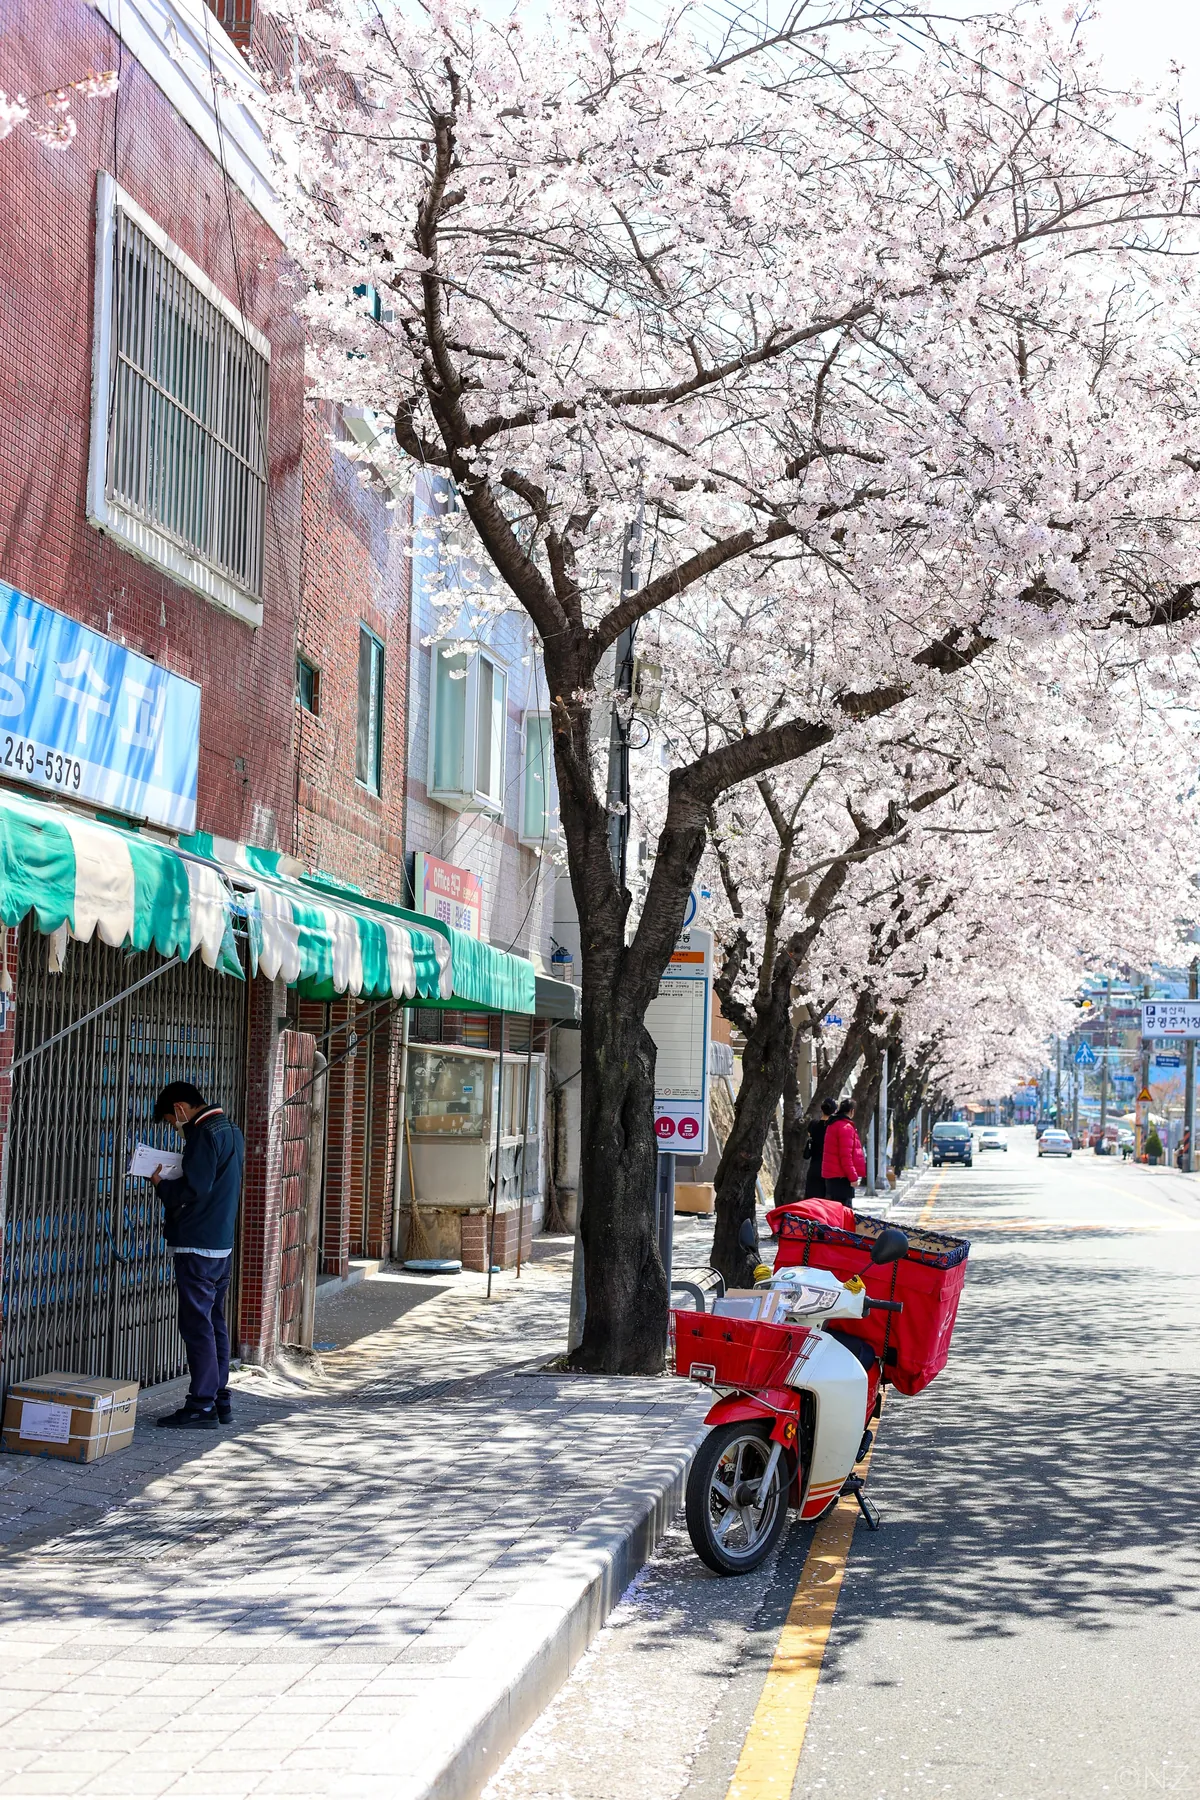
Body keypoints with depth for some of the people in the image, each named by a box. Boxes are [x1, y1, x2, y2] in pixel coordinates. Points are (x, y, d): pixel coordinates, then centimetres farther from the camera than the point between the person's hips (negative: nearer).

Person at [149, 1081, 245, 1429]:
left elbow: (194, 1189, -21)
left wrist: (161, 1183, -4)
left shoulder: (204, 1134, -15)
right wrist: (172, 1181, 13)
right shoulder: (231, 1131, 15)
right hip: (223, 1243, 10)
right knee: (215, 1322, 14)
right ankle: (219, 1399, 18)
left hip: (198, 1246, -10)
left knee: (197, 1324, -5)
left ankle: (202, 1406, -3)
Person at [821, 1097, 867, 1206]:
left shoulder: (833, 1125, 18)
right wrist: (853, 1176, -17)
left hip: (831, 1173, 10)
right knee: (845, 1209, -12)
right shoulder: (846, 1127, -13)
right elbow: (846, 1155, -19)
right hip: (841, 1177, -10)